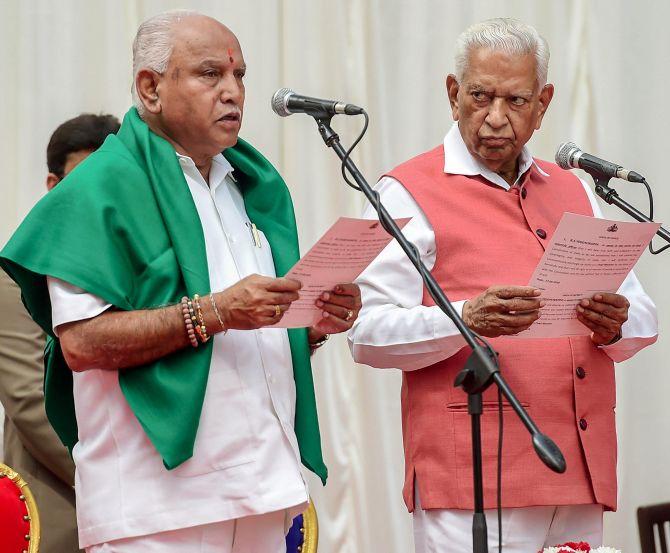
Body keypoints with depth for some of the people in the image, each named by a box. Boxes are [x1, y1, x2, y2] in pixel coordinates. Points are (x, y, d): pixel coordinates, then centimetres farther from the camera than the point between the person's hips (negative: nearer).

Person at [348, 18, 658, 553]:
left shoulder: (574, 191, 20)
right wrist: (466, 320, -24)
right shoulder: (410, 193, 1)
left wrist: (615, 325, -4)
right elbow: (367, 333, -9)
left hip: (580, 475, 6)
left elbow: (643, 318, 19)